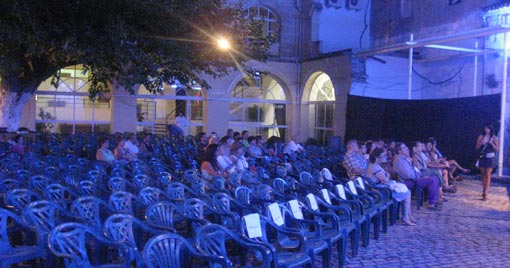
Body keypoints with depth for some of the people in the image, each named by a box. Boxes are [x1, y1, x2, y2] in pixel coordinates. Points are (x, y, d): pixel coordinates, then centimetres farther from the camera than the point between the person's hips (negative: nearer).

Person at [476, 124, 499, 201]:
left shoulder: (494, 138, 0)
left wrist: (491, 143, -16)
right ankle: (483, 190, 24)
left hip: (490, 157, -3)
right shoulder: (481, 136, 5)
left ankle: (485, 193, -11)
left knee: (488, 174, -8)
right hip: (482, 157, 3)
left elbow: (497, 149, -1)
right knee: (483, 174, 10)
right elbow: (477, 147, 4)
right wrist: (481, 142, -13)